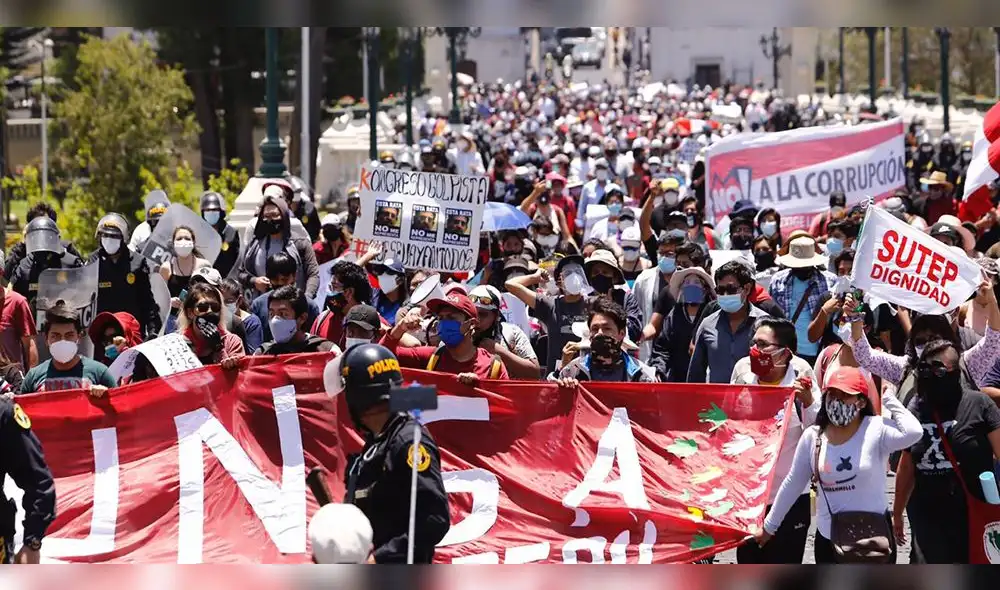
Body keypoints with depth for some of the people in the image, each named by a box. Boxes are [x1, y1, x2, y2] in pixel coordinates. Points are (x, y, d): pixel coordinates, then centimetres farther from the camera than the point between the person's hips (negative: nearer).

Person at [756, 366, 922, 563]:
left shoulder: (876, 430, -12)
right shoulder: (813, 437, -1)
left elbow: (913, 432, -33)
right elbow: (793, 484, 10)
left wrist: (888, 399, -19)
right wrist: (769, 526, 16)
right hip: (828, 540, 4)